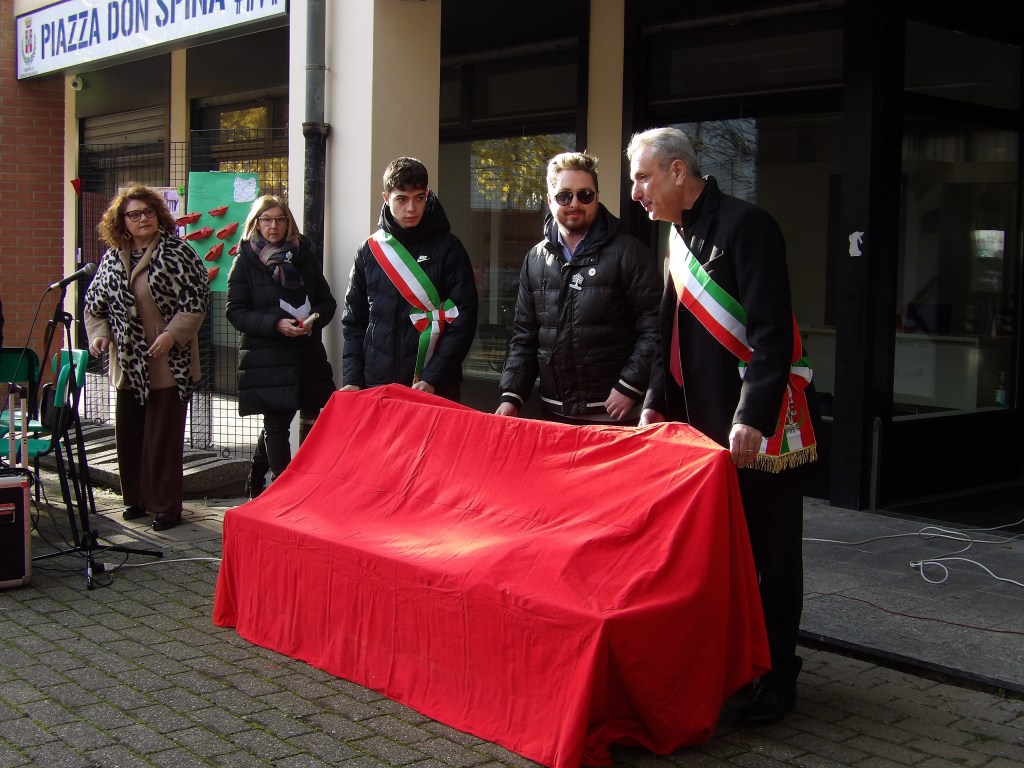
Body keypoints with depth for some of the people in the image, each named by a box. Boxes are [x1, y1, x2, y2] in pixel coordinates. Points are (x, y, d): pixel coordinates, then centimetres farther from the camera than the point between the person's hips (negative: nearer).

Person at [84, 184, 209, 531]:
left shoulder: (177, 252, -5)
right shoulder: (112, 258, 11)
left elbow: (196, 301, -9)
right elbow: (94, 302, 18)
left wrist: (172, 334, -19)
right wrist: (98, 333, 1)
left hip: (168, 365, -5)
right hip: (128, 367, 5)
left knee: (163, 437, -2)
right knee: (127, 434, 11)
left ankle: (165, 506, 8)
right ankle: (136, 499, 26)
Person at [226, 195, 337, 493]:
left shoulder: (304, 256, 11)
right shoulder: (245, 262, 2)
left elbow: (327, 301, 11)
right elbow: (236, 312, -4)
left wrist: (313, 320, -11)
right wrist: (276, 324, -17)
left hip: (306, 355, 3)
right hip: (265, 359, -3)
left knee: (276, 427, 7)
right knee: (277, 428, -3)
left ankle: (257, 481, 26)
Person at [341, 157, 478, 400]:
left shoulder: (447, 248, 0)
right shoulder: (369, 250, 9)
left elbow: (463, 319, -6)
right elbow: (354, 320, 12)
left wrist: (433, 378, -14)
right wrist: (352, 379, 1)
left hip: (435, 388, -2)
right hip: (375, 386, 3)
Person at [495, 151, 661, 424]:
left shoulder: (628, 253, -5)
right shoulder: (536, 259, 11)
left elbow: (655, 326, -10)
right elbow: (525, 336, 13)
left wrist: (629, 387, -15)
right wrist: (511, 396, 4)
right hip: (554, 412, 5)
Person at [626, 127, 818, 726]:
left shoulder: (746, 225, -14)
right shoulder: (680, 237, 13)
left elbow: (772, 333, -21)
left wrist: (752, 416, -27)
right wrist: (657, 402, 11)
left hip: (761, 425, -8)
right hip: (704, 418, 8)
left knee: (769, 549, 1)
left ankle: (776, 673, 12)